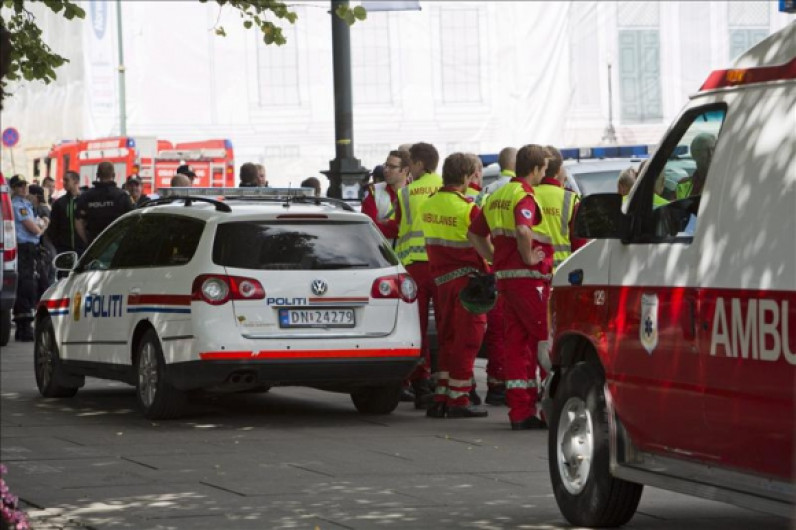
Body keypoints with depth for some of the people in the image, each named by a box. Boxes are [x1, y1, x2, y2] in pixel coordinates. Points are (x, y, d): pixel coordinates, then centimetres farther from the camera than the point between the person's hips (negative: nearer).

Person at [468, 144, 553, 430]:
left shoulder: (497, 197, 16)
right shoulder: (524, 196, -13)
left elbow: (474, 233, 23)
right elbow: (523, 230, -32)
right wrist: (528, 257, -18)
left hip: (504, 277, 9)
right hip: (529, 277, -9)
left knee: (516, 343, 8)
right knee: (548, 339, -1)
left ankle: (520, 411, 7)